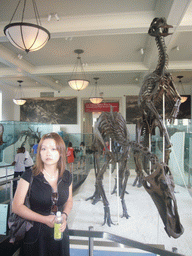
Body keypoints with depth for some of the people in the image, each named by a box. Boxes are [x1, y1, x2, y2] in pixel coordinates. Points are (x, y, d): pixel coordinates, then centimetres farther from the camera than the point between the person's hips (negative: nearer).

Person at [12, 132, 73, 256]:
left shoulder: (67, 176, -3)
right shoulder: (30, 176, -14)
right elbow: (17, 206, -12)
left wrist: (64, 216, -9)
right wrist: (45, 219, -18)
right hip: (35, 233, -3)